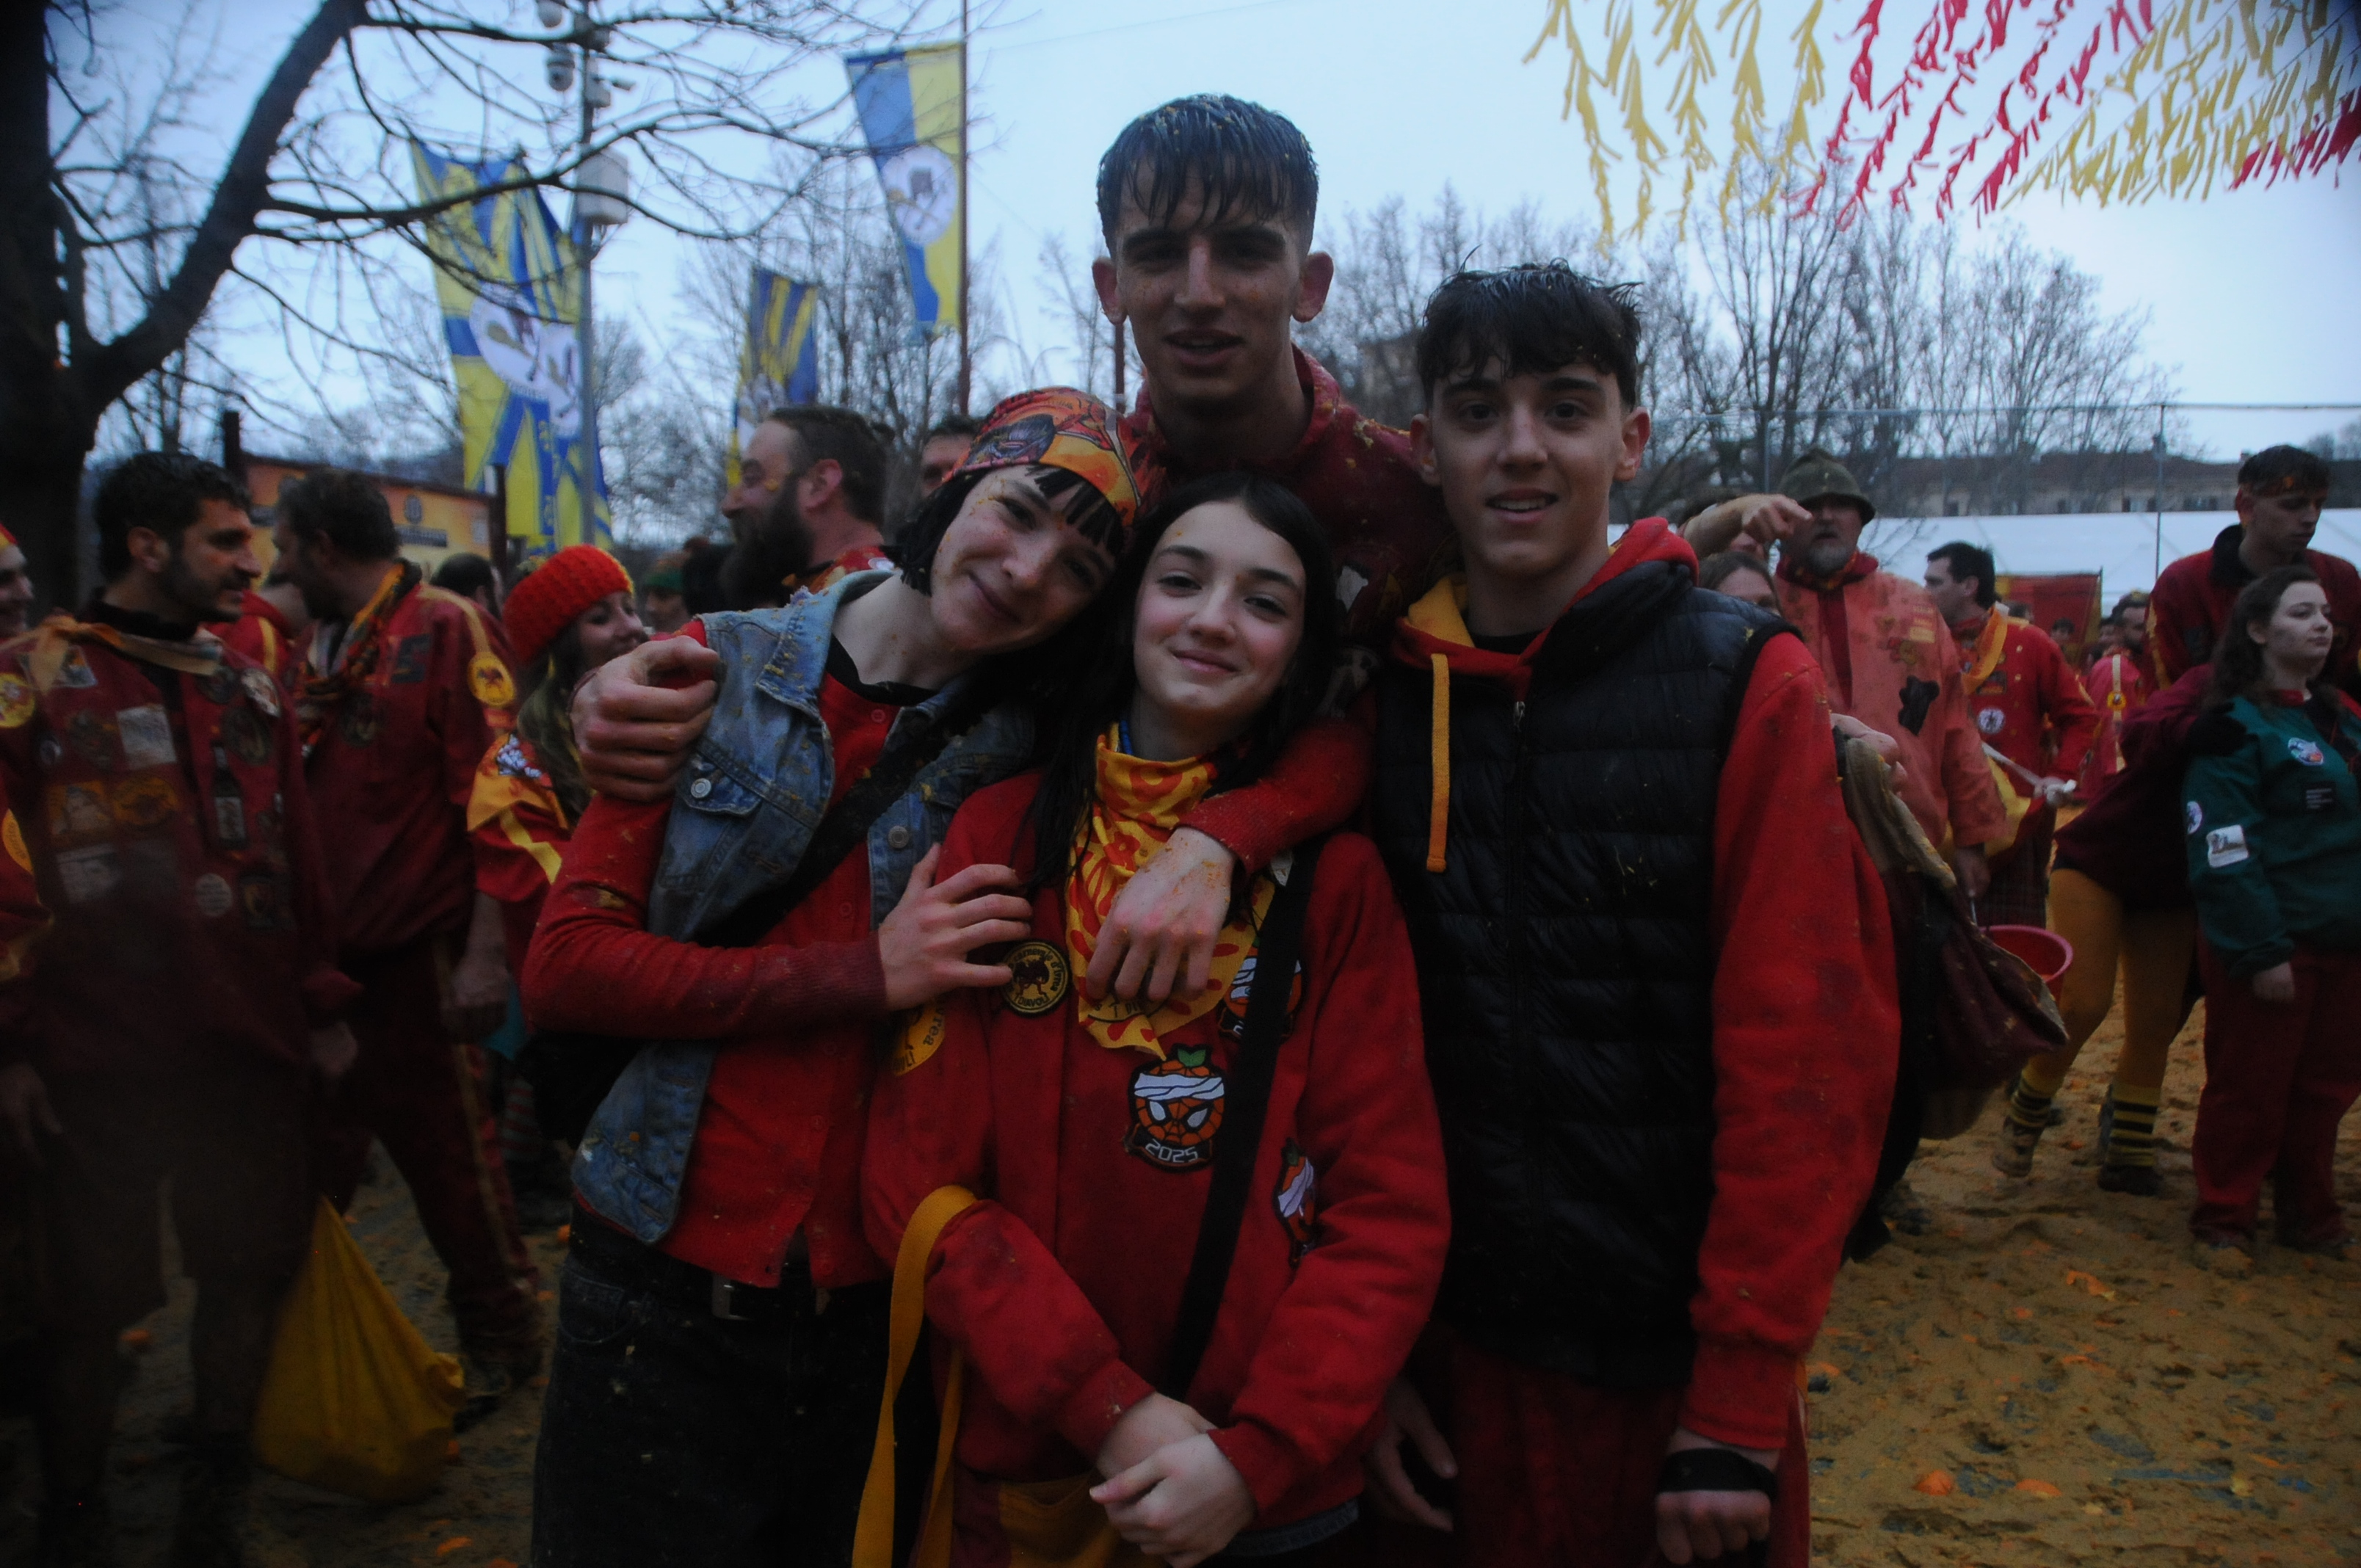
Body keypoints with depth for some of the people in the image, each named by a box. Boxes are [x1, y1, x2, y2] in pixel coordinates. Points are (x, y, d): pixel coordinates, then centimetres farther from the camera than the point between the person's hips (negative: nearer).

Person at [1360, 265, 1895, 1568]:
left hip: (1683, 1363, -2)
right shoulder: (1381, 698, -2)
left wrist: (1741, 1401, -12)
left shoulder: (1749, 686, -9)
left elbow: (1806, 1059, -11)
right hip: (1461, 1348, 2)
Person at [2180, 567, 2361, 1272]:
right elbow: (2225, 855, -18)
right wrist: (2261, 951, -21)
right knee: (2249, 1088, 2)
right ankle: (2223, 1219, 15)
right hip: (2271, 943, -7)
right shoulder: (2235, 729, -11)